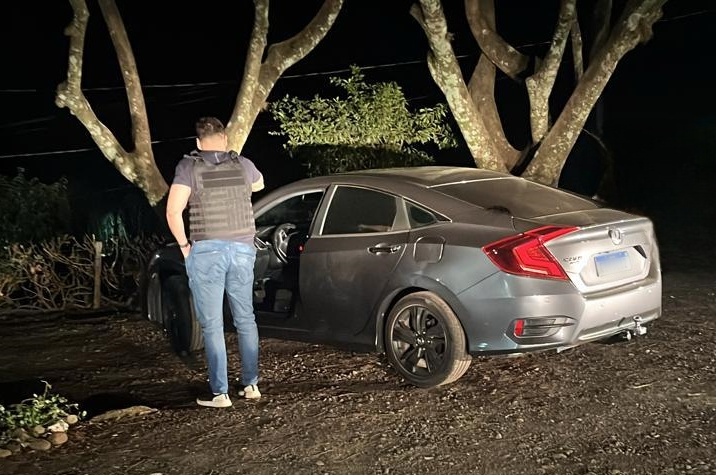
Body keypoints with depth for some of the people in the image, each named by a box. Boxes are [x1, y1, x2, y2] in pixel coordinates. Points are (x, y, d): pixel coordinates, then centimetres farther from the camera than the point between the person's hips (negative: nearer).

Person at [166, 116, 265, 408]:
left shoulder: (189, 167, -4)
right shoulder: (243, 165, 7)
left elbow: (173, 212, -13)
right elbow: (259, 184, 31)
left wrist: (184, 245, 1)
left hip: (206, 251, -3)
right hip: (243, 250, 4)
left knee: (212, 324, 2)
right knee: (245, 319, 15)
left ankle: (219, 393, 3)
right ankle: (251, 385, 20)